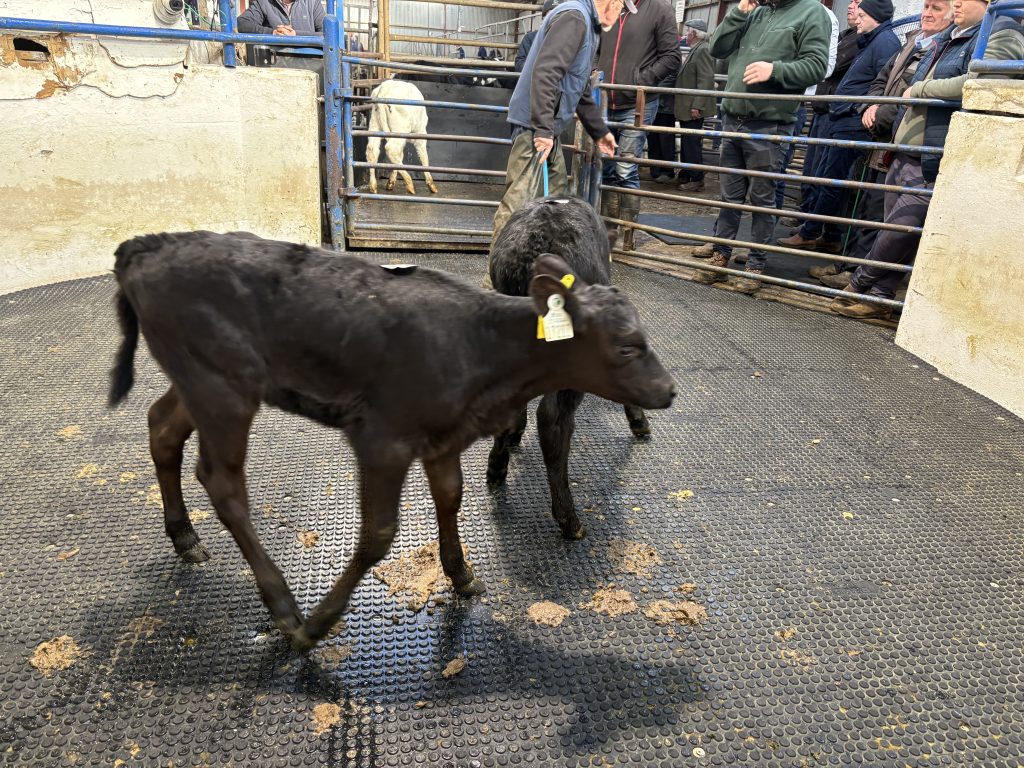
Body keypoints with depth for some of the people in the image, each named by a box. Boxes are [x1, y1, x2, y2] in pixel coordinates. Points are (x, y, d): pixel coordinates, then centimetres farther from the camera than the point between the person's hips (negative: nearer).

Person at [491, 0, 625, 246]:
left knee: (556, 188, 19)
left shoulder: (588, 25, 21)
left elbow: (582, 91, 29)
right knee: (519, 197, -15)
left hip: (547, 126, 11)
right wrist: (543, 129, -30)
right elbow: (544, 72, -25)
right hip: (535, 124, -11)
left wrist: (600, 132, 34)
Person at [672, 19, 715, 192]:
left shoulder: (703, 50, -13)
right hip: (686, 107, 10)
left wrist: (697, 106, -24)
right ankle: (685, 175, 25)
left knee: (692, 143, -6)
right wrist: (691, 106, 18)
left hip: (693, 108, -10)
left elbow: (706, 80, -20)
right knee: (687, 143, 15)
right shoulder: (695, 50, 17)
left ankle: (697, 180, -1)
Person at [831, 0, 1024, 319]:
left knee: (897, 234, -5)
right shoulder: (947, 38, 19)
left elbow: (977, 83, -25)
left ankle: (860, 286, 13)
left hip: (933, 165, -8)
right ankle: (878, 297, 18)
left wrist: (919, 89, -14)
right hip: (904, 156, 8)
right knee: (895, 235, 10)